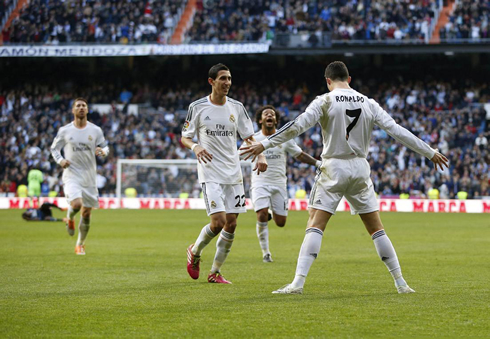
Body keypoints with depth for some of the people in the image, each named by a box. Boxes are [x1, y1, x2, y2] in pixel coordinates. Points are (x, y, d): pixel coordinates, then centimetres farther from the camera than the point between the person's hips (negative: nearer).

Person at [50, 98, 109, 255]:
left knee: (86, 213, 5)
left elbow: (105, 147, 12)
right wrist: (60, 160, -8)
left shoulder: (95, 130, 2)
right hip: (71, 175, -2)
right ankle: (70, 218, 10)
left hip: (89, 176, 2)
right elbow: (54, 148, 11)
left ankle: (80, 244, 25)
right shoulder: (65, 131, -1)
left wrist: (102, 151, -12)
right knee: (76, 204, -27)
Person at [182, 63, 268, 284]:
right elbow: (184, 138, 3)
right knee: (218, 222, -16)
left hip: (234, 173, 4)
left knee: (231, 225, 1)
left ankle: (215, 272, 14)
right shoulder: (197, 107, -3)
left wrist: (260, 156, -5)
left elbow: (249, 137, 12)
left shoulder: (236, 107, 7)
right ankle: (194, 252, 14)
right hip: (210, 174, -4)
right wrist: (195, 147, -19)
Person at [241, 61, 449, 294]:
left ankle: (298, 282, -17)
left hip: (334, 169, -3)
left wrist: (264, 144, -15)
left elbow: (297, 126, -17)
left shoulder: (325, 102, -6)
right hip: (360, 170, 3)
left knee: (315, 226, -5)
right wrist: (430, 153, 12)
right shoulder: (368, 104, 5)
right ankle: (400, 282, 14)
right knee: (376, 229, 12)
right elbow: (397, 131, 5)